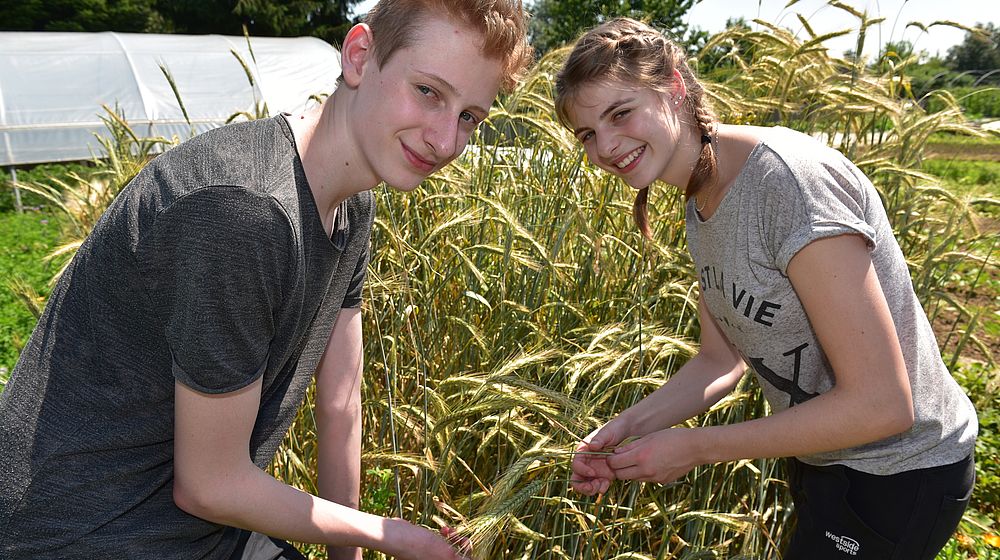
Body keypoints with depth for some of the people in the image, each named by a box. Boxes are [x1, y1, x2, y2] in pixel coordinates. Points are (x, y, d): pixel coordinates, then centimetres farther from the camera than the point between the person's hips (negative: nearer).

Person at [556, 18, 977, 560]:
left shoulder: (789, 178, -30)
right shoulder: (701, 203, -2)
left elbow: (880, 405, -29)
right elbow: (721, 359, 3)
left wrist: (695, 446, -23)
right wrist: (631, 424, -13)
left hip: (898, 472, -8)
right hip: (823, 452, 8)